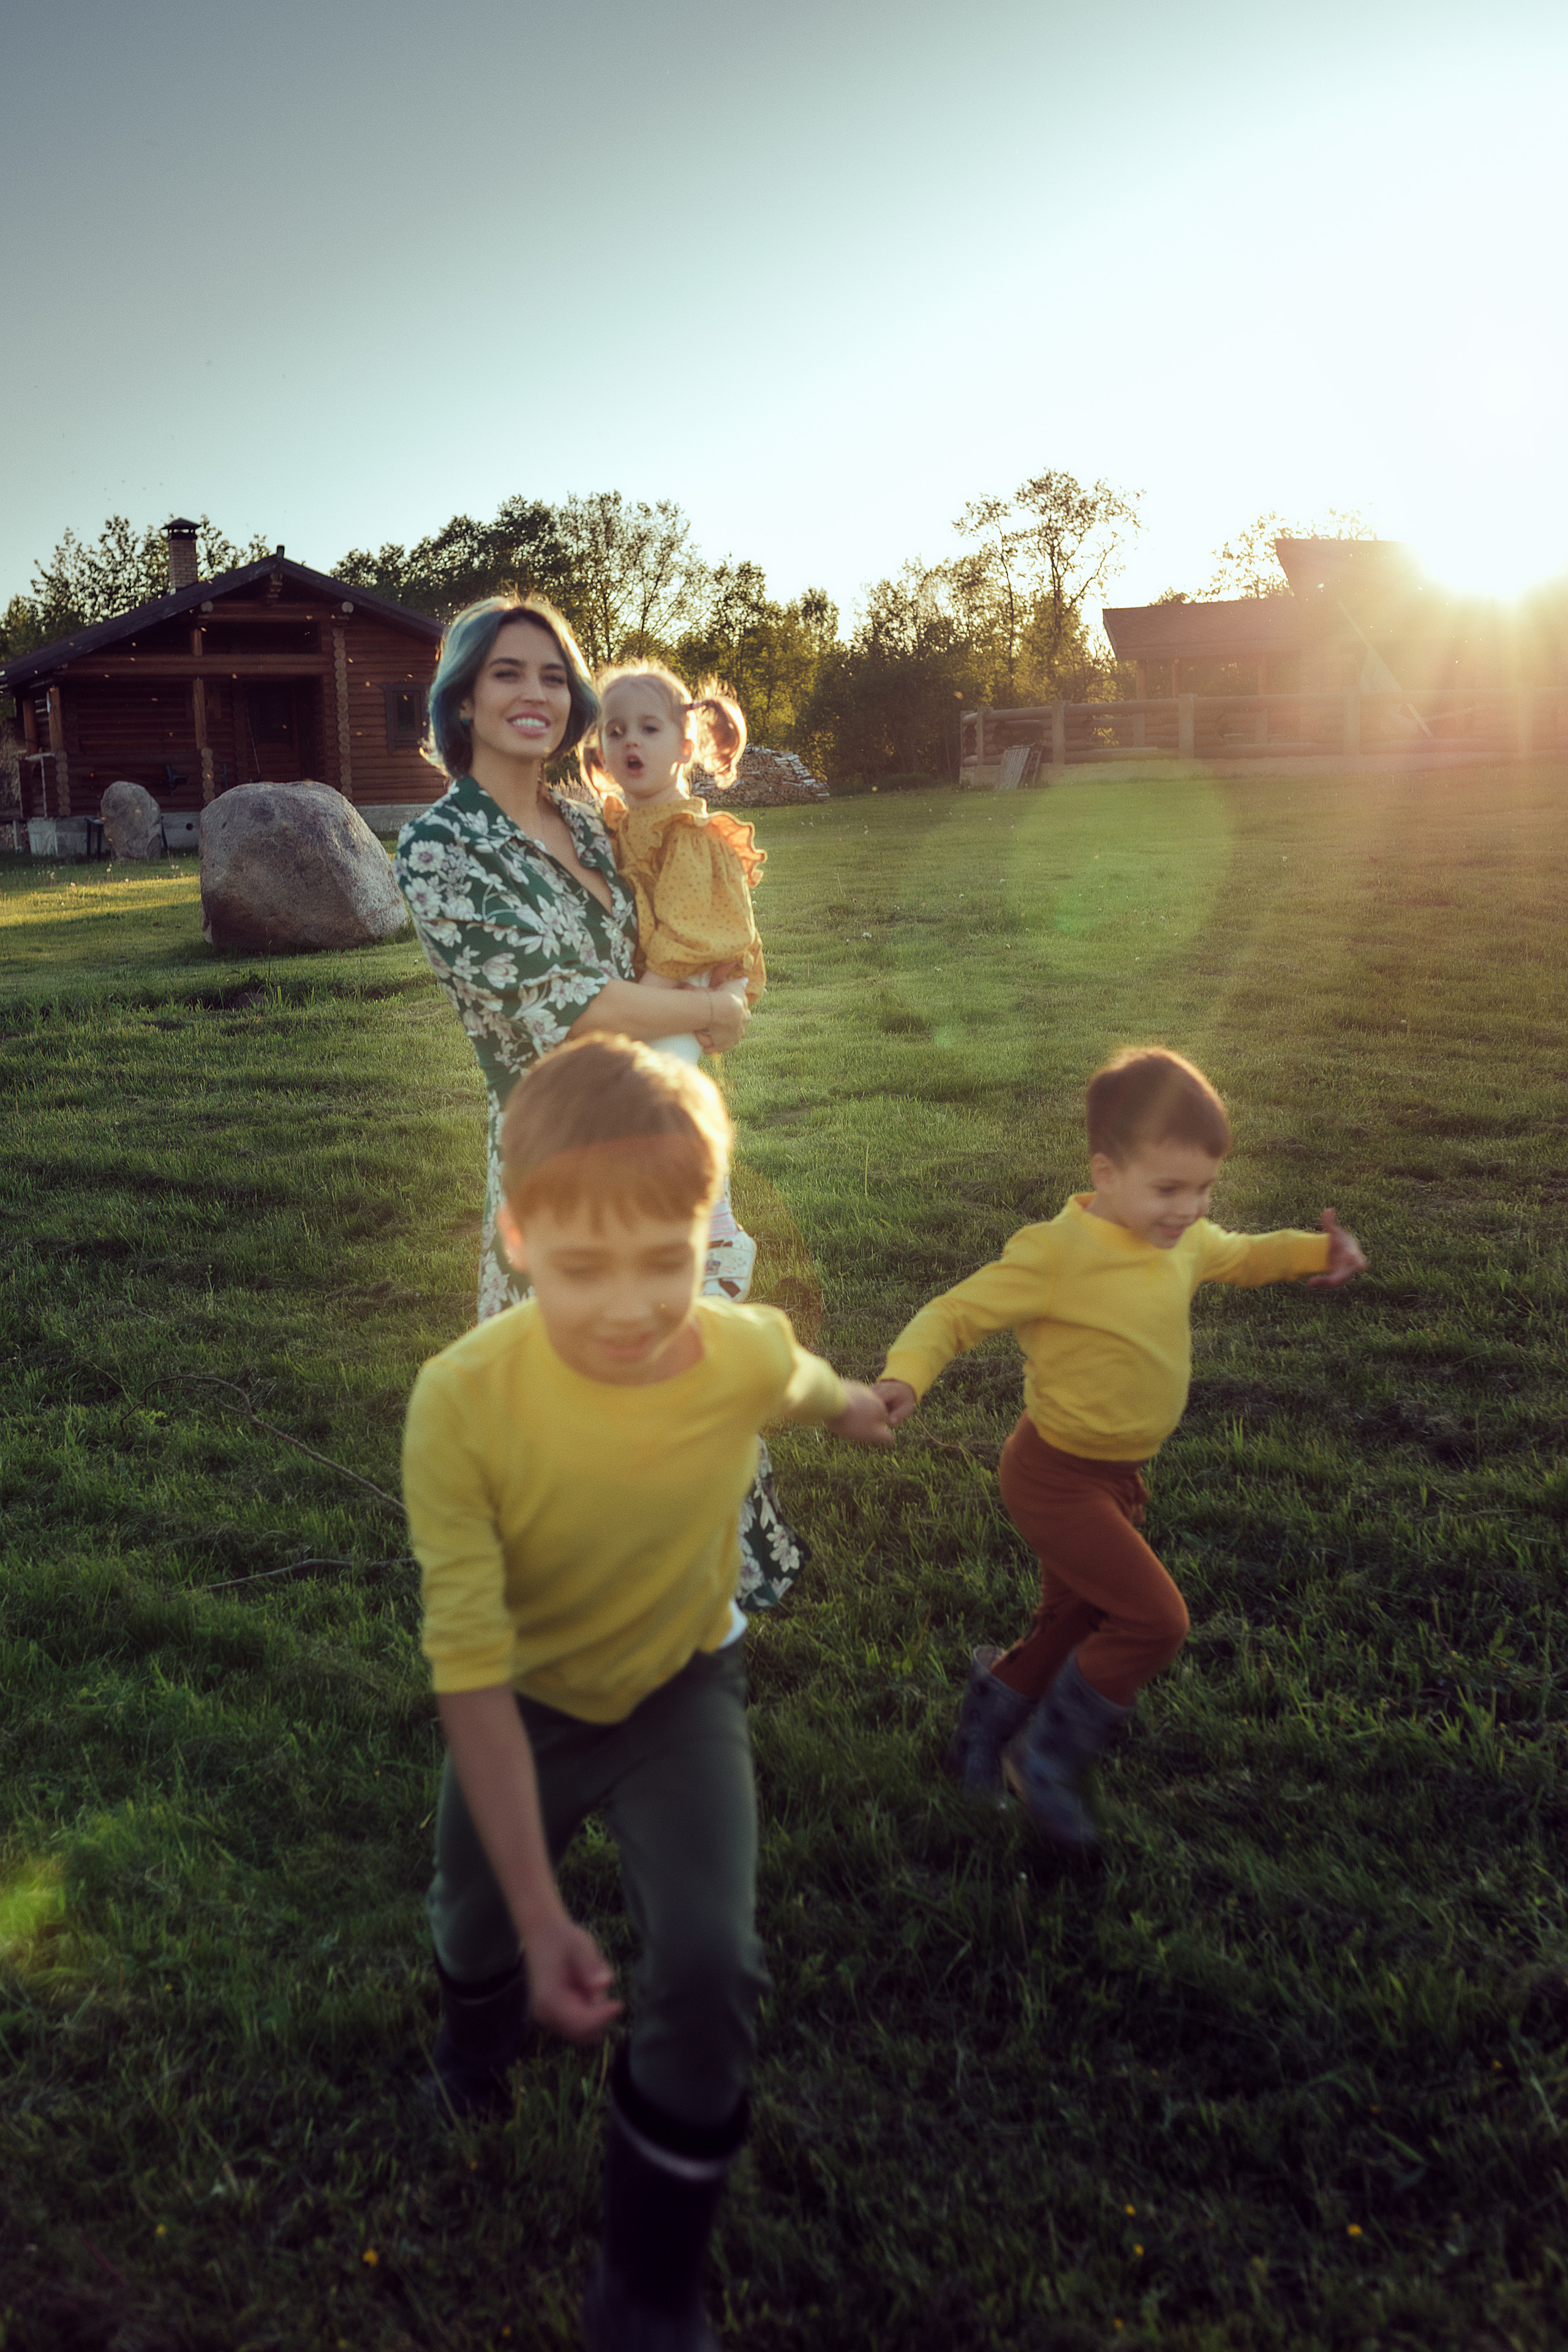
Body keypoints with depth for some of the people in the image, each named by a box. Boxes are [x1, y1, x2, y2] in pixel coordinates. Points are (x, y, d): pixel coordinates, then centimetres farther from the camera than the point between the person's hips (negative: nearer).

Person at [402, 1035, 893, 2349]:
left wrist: (861, 1408, 20)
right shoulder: (462, 1403, -37)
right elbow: (469, 1669, -30)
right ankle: (480, 2021, 63)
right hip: (526, 1700, 0)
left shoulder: (750, 1357, -31)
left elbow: (811, 1387, -3)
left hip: (681, 1689, 0)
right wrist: (541, 1913, -30)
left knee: (710, 1967, -15)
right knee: (479, 1926, 23)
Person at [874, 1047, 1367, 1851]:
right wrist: (905, 1376, -38)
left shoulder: (1185, 1242, -2)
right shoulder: (1056, 1255, -25)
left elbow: (1238, 1257, 20)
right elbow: (955, 1312, -21)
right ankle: (1047, 1759, 6)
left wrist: (1315, 1252, 6)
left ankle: (988, 1717, 46)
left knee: (1076, 1625, 20)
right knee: (1155, 1619, -13)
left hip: (1118, 1475, 8)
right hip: (1057, 1475, -8)